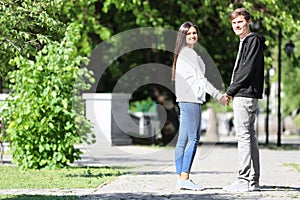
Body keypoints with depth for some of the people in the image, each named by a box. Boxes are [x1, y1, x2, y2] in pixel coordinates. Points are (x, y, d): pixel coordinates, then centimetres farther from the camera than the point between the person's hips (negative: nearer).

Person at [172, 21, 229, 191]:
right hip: (191, 100, -10)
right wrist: (218, 95, -11)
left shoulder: (183, 54, 22)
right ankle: (185, 178, -17)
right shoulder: (189, 53, -9)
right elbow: (200, 78, -13)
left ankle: (181, 178, 6)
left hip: (185, 100, 10)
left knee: (183, 140, 6)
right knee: (193, 139, -12)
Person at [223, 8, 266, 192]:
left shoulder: (253, 40, -10)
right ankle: (253, 180, 13)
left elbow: (247, 70, -18)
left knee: (244, 136, -12)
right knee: (250, 137, 10)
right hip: (247, 95, 11)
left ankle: (245, 180, -13)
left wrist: (230, 91, -13)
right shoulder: (245, 42, 21)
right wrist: (232, 92, 12)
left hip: (245, 95, -11)